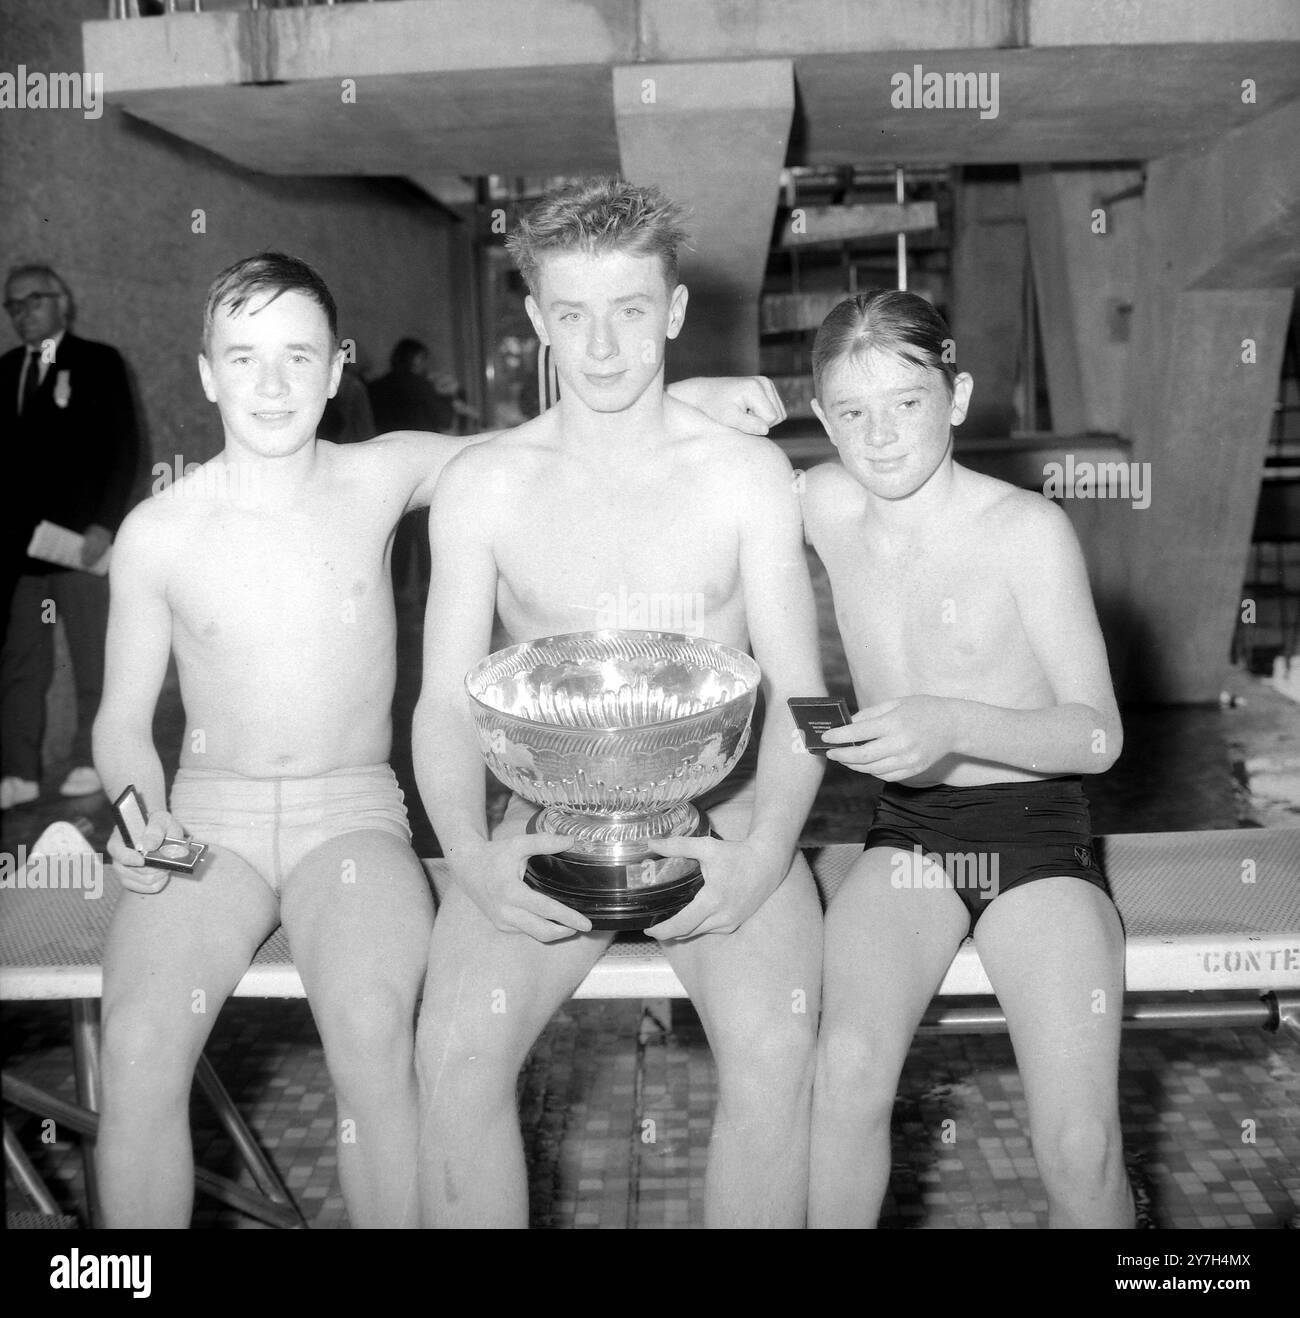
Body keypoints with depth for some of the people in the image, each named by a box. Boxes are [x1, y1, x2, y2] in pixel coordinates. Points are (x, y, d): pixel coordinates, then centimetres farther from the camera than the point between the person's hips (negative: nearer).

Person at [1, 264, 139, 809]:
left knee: (93, 656, 4)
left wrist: (105, 524, -12)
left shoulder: (98, 362, 1)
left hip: (81, 535, -4)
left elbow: (124, 446, -4)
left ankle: (91, 762, 14)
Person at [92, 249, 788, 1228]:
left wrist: (676, 396, -7)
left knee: (372, 1027, -30)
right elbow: (123, 719, 8)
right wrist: (140, 815, -12)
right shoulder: (157, 533, -1)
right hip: (210, 817, 1)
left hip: (353, 813, 0)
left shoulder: (382, 478, 0)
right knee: (139, 1045, -25)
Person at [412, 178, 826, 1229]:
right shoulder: (483, 484, 3)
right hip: (550, 818, 1)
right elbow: (446, 699, 1)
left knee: (776, 1049, -24)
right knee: (455, 1050, -21)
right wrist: (471, 854, -17)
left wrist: (765, 849, -18)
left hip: (716, 813, 0)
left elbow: (798, 693, -1)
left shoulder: (749, 473, 2)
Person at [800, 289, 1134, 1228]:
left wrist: (954, 723, -26)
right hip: (907, 832, 2)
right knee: (848, 1071, -26)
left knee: (1081, 1150, -18)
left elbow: (1099, 735, -10)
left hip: (1036, 830, -2)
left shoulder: (1028, 529, -10)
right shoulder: (828, 507, -1)